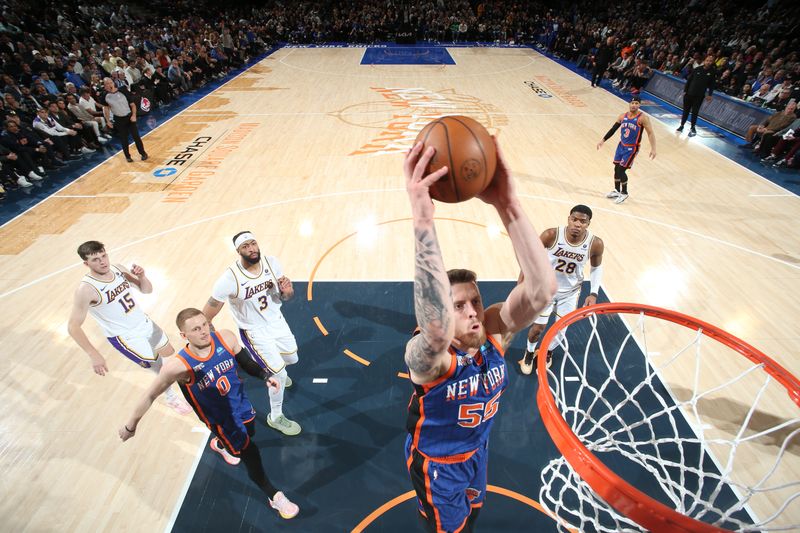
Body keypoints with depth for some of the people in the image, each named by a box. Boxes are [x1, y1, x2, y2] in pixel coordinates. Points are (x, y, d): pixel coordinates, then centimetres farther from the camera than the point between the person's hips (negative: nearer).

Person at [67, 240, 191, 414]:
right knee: (160, 367, 0)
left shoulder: (118, 269, -8)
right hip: (125, 337, -6)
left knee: (169, 353, 25)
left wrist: (141, 276, -19)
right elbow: (73, 326, -23)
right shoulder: (86, 289, -26)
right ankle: (171, 397, 29)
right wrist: (94, 355, -29)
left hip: (145, 323, 6)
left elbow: (147, 290, 3)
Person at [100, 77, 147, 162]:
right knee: (123, 139, 7)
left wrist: (134, 115, -16)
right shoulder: (105, 96, -4)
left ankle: (143, 153, 17)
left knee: (136, 136, 1)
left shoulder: (123, 92, -10)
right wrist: (108, 120, 5)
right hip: (118, 120, 2)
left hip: (129, 117, -2)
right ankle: (127, 156, 19)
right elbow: (106, 108, 9)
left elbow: (133, 104, -4)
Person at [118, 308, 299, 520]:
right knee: (251, 456, 4)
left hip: (241, 403, 5)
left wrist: (265, 375, -20)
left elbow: (246, 363, -6)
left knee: (249, 433, 32)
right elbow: (150, 395, -17)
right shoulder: (178, 366, -33)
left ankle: (220, 445, 67)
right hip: (221, 418, -5)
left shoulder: (226, 338, -23)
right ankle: (275, 498, 30)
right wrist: (131, 424, -4)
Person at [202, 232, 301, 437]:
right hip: (255, 331, -5)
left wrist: (287, 291, -27)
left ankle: (272, 370, 62)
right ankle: (276, 417, 24)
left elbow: (284, 297, -5)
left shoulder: (272, 262, -17)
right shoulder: (230, 279, -31)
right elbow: (206, 316, -21)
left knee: (292, 358, 25)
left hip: (277, 321, 6)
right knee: (280, 375, -4)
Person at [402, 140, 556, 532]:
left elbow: (542, 288, -42)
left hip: (477, 450, 5)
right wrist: (422, 221, -75)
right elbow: (437, 330, -66)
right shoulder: (425, 355, -38)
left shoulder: (493, 331, -24)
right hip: (436, 463, -5)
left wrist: (507, 206, -55)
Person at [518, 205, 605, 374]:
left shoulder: (595, 244, -21)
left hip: (570, 291, 2)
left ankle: (548, 353, 42)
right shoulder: (551, 235, -28)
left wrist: (593, 293, -10)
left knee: (561, 329, 10)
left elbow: (597, 267, 0)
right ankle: (529, 353, 36)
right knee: (538, 327, 4)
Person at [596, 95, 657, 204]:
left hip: (631, 148, -6)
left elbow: (650, 133, -14)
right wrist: (603, 140, 7)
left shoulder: (642, 118, -14)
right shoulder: (623, 116, 2)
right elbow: (613, 129, 11)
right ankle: (617, 191, 27)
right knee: (616, 168, 9)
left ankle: (624, 193, 11)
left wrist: (653, 148, -22)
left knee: (621, 170, -7)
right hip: (621, 145, 6)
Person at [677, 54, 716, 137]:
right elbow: (689, 80, 6)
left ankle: (692, 128, 11)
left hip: (699, 96, -1)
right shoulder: (697, 69, 0)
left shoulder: (713, 72, -1)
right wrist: (685, 90, 2)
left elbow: (712, 84, 0)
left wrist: (709, 94, -6)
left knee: (695, 112, 1)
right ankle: (682, 125, 21)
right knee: (686, 110, 9)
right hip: (689, 93, 1)